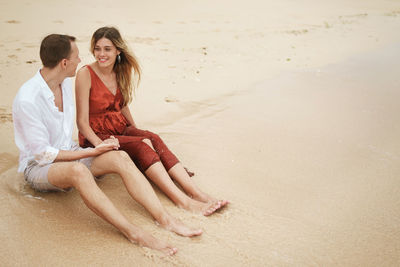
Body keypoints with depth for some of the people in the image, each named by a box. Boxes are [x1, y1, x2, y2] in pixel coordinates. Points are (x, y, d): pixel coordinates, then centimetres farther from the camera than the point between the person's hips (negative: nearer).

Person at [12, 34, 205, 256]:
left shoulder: (65, 82, 1)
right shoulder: (27, 100, -24)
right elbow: (43, 154, -21)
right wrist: (91, 152, -18)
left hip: (68, 153, 7)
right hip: (38, 167, -7)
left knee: (120, 157, -21)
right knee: (78, 170, -41)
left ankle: (165, 219, -31)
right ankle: (133, 232, -45)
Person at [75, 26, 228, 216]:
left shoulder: (120, 72, 6)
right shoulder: (85, 74, -13)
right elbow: (82, 121, -15)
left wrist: (137, 132, 11)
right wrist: (102, 146, -29)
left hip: (121, 129, 5)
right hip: (96, 136, -5)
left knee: (153, 139, -26)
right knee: (142, 145, -32)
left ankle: (197, 194, -38)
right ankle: (183, 201, -44)